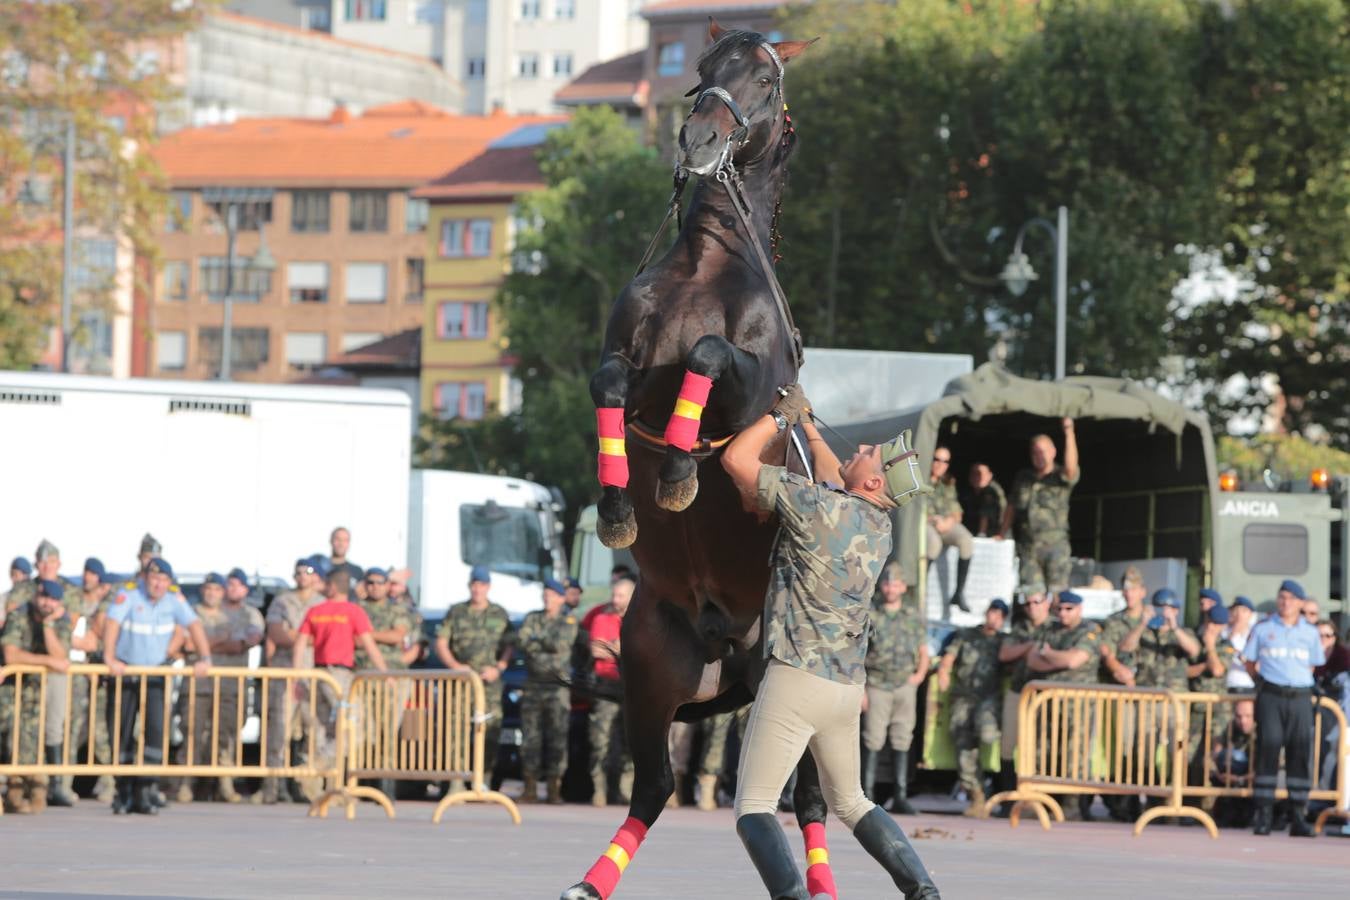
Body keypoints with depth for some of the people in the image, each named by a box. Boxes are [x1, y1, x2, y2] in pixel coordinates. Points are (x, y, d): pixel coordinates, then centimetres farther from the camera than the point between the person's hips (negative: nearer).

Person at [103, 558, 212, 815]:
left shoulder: (174, 600, -2)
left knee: (156, 731, -12)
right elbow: (112, 623, -24)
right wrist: (110, 657, -37)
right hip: (124, 673, -2)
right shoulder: (129, 594, -13)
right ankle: (124, 792, 14)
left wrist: (205, 658, -23)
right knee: (121, 733, 0)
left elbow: (194, 625, -9)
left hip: (154, 675, 2)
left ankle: (144, 792, -8)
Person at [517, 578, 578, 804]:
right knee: (531, 736, 0)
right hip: (533, 684, 3)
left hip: (557, 685, -3)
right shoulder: (532, 619, 14)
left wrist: (537, 641, -1)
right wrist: (548, 644, -7)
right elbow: (524, 641, -4)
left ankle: (554, 788, -5)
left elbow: (561, 644, -12)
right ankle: (530, 788, 3)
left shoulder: (569, 621, 5)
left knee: (557, 738, -7)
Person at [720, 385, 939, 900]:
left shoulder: (814, 505, -13)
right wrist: (806, 423, 36)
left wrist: (781, 415, 4)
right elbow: (838, 481, 32)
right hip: (849, 686, 7)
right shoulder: (878, 524, 9)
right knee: (849, 802, 24)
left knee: (753, 807, -7)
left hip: (796, 677, -7)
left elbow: (736, 458, -8)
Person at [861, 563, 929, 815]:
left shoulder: (914, 619, 13)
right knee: (873, 741, -8)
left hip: (905, 687, 3)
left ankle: (900, 797, 6)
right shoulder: (870, 618, 3)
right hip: (877, 686, -3)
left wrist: (920, 674, 2)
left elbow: (923, 653, 21)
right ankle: (867, 796, -6)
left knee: (902, 741, 3)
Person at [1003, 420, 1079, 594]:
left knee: (1057, 592, -8)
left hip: (1055, 545, -4)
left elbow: (1071, 467, -21)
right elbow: (1012, 508, 23)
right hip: (1027, 546, 4)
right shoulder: (1022, 478, 16)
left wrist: (1069, 434, -29)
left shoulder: (1060, 478, 1)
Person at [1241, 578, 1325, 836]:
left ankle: (1298, 817, 3)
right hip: (1271, 697, -2)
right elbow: (1250, 663, 11)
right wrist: (1264, 682, 3)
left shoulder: (1310, 633, 12)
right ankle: (1263, 815, -5)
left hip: (1300, 697, 2)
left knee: (1300, 752, -2)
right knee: (1268, 749, -8)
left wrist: (1300, 683, 8)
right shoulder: (1263, 629, 7)